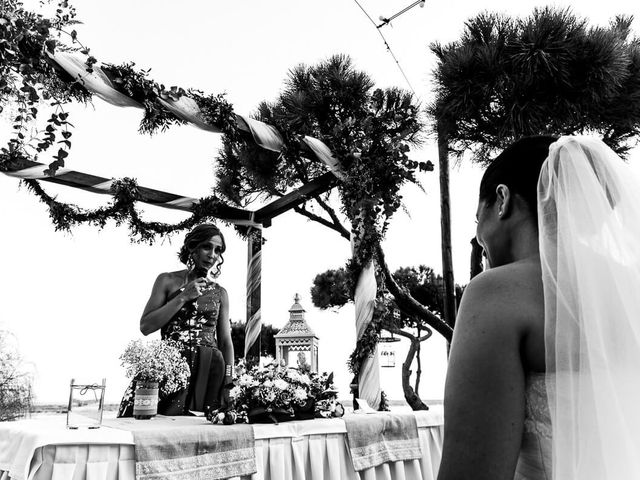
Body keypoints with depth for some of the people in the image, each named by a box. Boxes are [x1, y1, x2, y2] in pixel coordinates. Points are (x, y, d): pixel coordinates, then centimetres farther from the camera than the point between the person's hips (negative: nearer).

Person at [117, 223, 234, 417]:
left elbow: (226, 342, 11)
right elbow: (145, 326, -3)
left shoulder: (220, 293, 10)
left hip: (209, 371, 2)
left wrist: (229, 382, 1)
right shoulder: (167, 281, 5)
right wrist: (183, 297, -9)